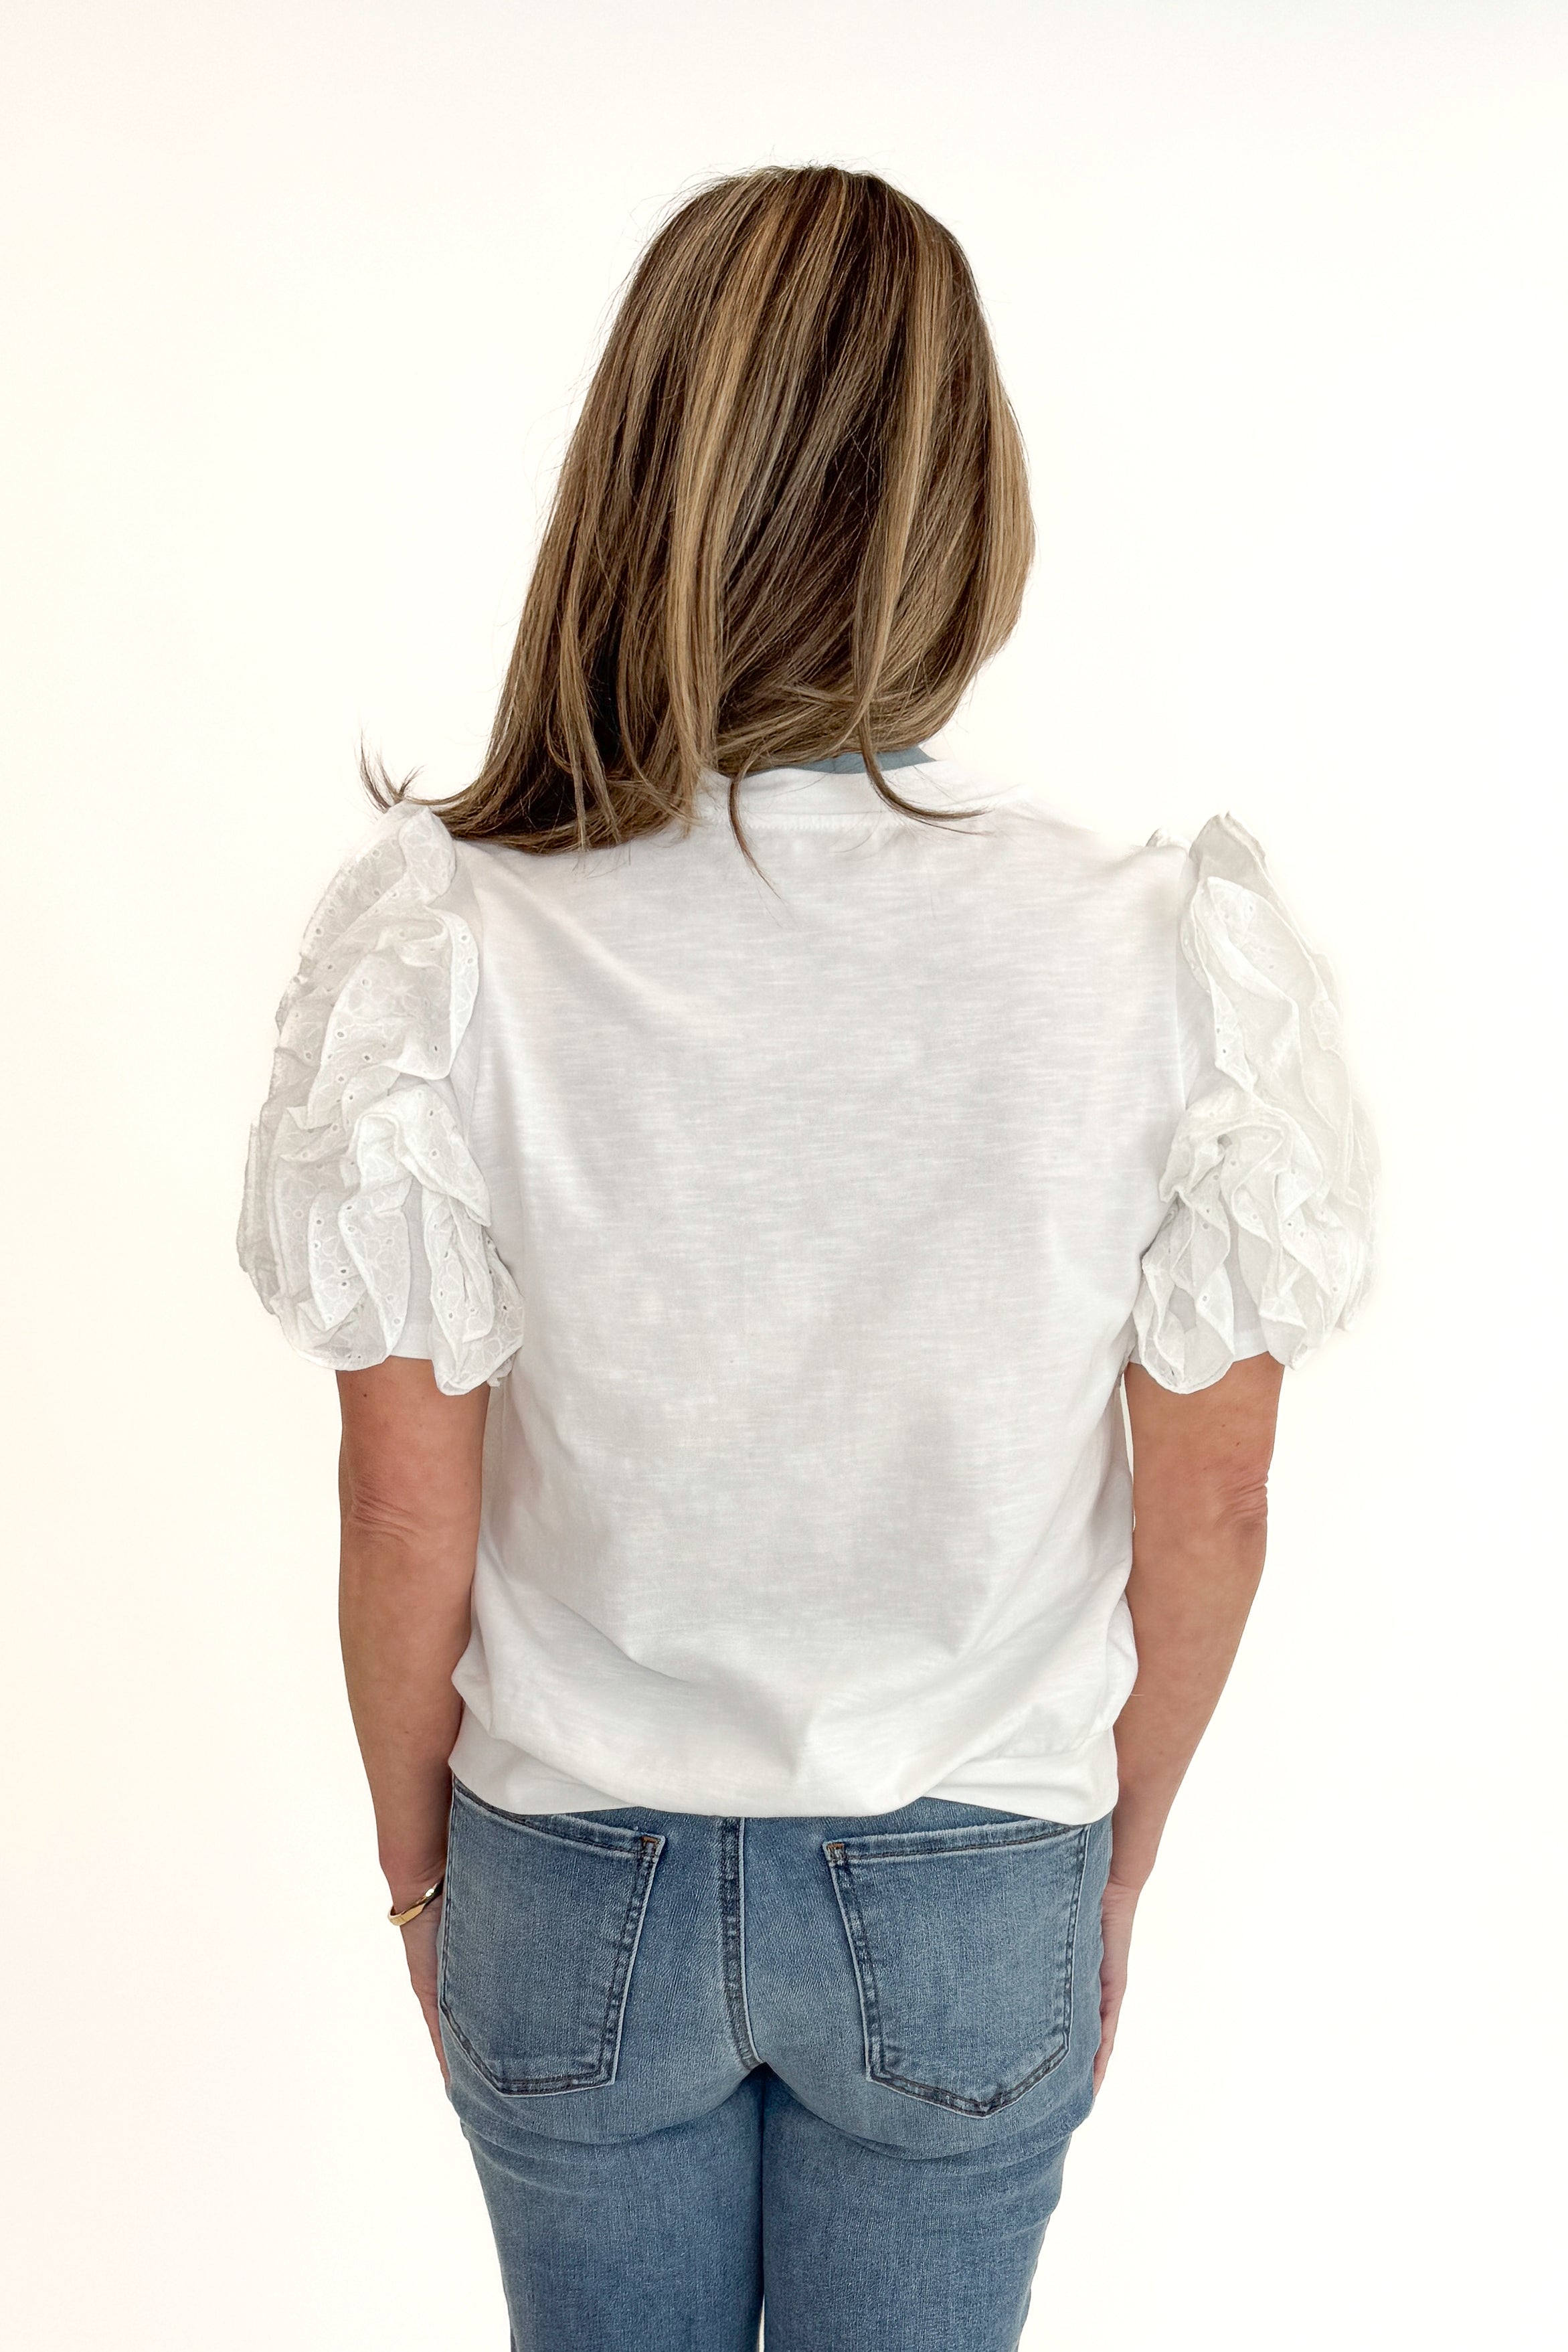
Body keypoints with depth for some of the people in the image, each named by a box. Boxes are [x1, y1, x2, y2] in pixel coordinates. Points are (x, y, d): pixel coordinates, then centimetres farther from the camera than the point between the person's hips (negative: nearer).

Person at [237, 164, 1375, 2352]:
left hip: (575, 1879, 0)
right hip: (975, 1892, 1)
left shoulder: (442, 952, -21)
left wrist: (418, 1864, 7)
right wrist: (1117, 1865, 8)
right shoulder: (1170, 959, -20)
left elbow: (407, 1519, -12)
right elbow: (1204, 1514, -9)